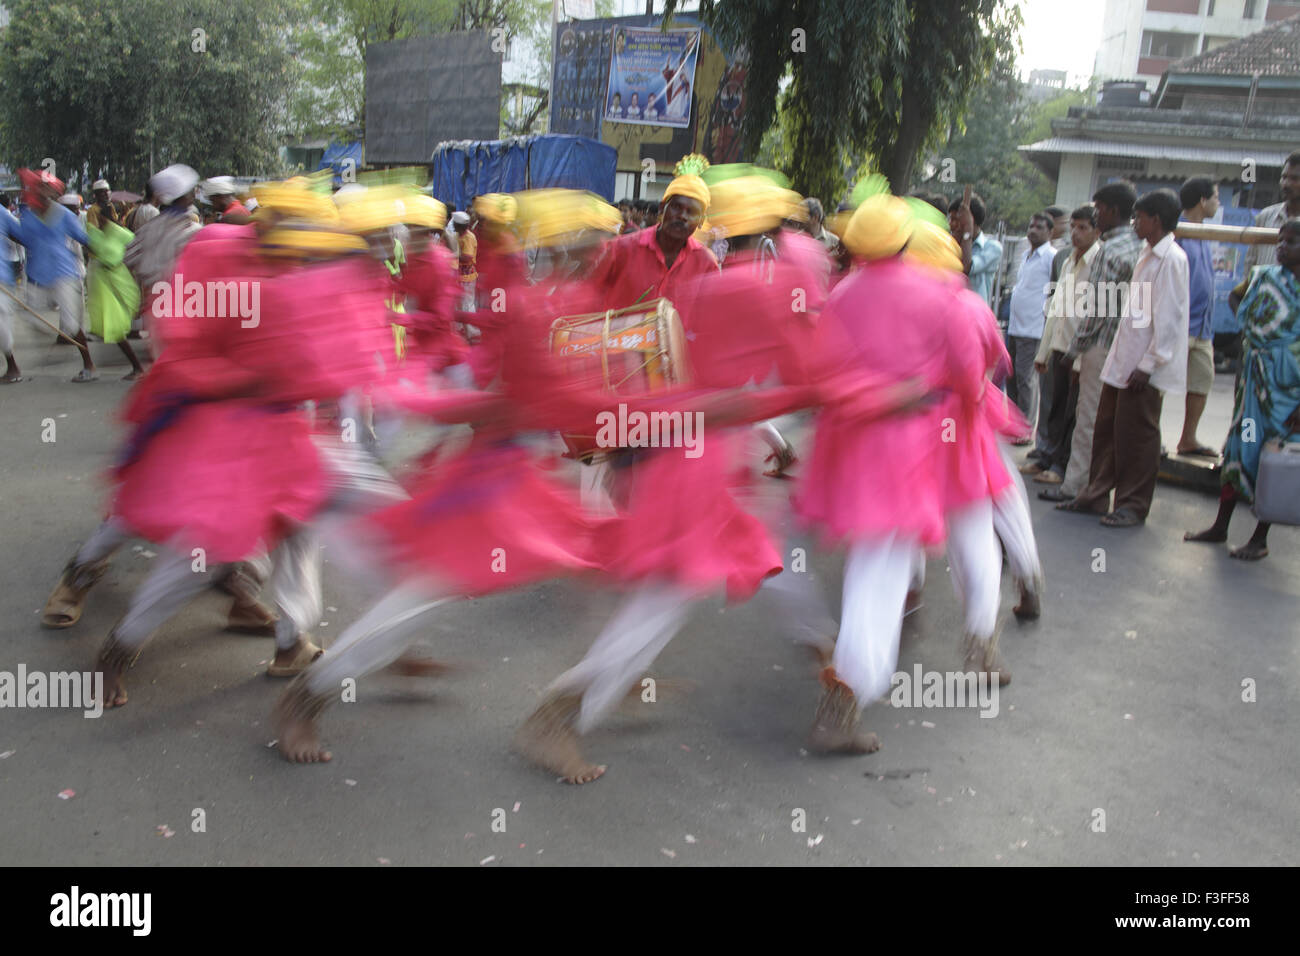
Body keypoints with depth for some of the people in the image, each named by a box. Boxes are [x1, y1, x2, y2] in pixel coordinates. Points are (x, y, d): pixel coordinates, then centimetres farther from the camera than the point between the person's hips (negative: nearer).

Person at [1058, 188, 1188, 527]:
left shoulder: (1171, 259, -13)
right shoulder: (1147, 255, 15)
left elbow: (1168, 318, -18)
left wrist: (1147, 365, -19)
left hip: (1144, 366, -9)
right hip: (1122, 360, 9)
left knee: (1137, 436, -1)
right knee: (1107, 429, 12)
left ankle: (1134, 505, 9)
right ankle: (1095, 495, 21)